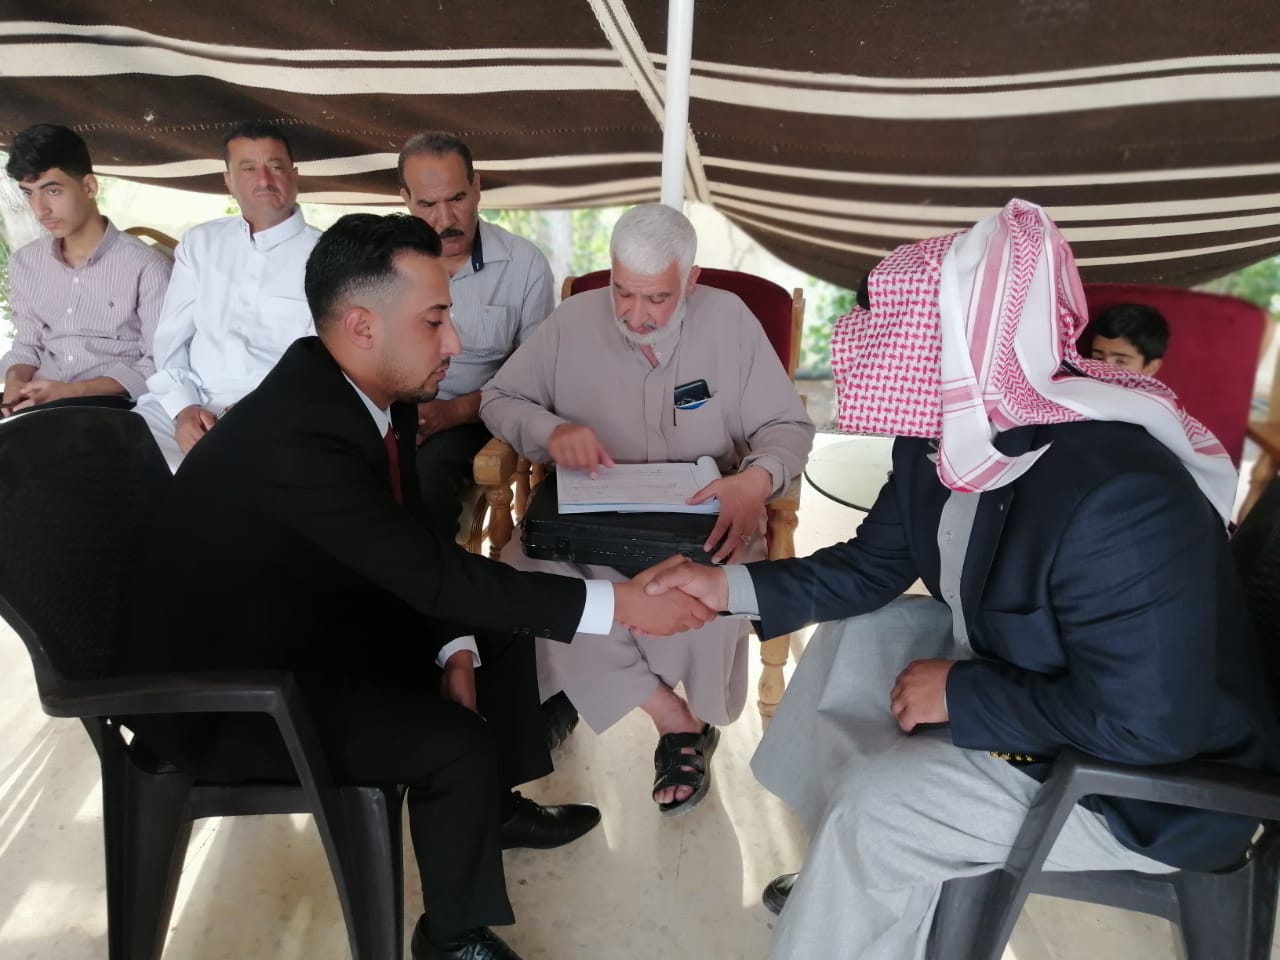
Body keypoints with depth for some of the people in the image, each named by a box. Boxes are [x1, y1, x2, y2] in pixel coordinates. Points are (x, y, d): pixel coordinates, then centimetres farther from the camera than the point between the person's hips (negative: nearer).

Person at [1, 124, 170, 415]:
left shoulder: (145, 266, -7)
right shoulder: (24, 262, 14)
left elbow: (158, 363, -9)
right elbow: (26, 344, 20)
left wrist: (74, 391, -18)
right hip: (39, 406, 5)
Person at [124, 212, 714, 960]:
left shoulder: (374, 390, -7)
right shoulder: (293, 435, -34)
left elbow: (417, 546, 3)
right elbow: (434, 571, -34)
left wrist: (453, 649, -9)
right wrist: (618, 604, -31)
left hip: (315, 615, 9)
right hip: (227, 682, -8)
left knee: (500, 628, 10)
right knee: (457, 741, -22)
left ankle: (496, 805, 30)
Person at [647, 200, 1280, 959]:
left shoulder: (1119, 503, -37)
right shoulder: (946, 439, -10)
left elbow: (1141, 722, -33)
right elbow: (871, 568, 2)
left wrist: (960, 695, -22)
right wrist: (731, 586, -7)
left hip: (1150, 777, -8)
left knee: (877, 807, -20)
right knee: (854, 630, 8)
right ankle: (847, 885, 23)